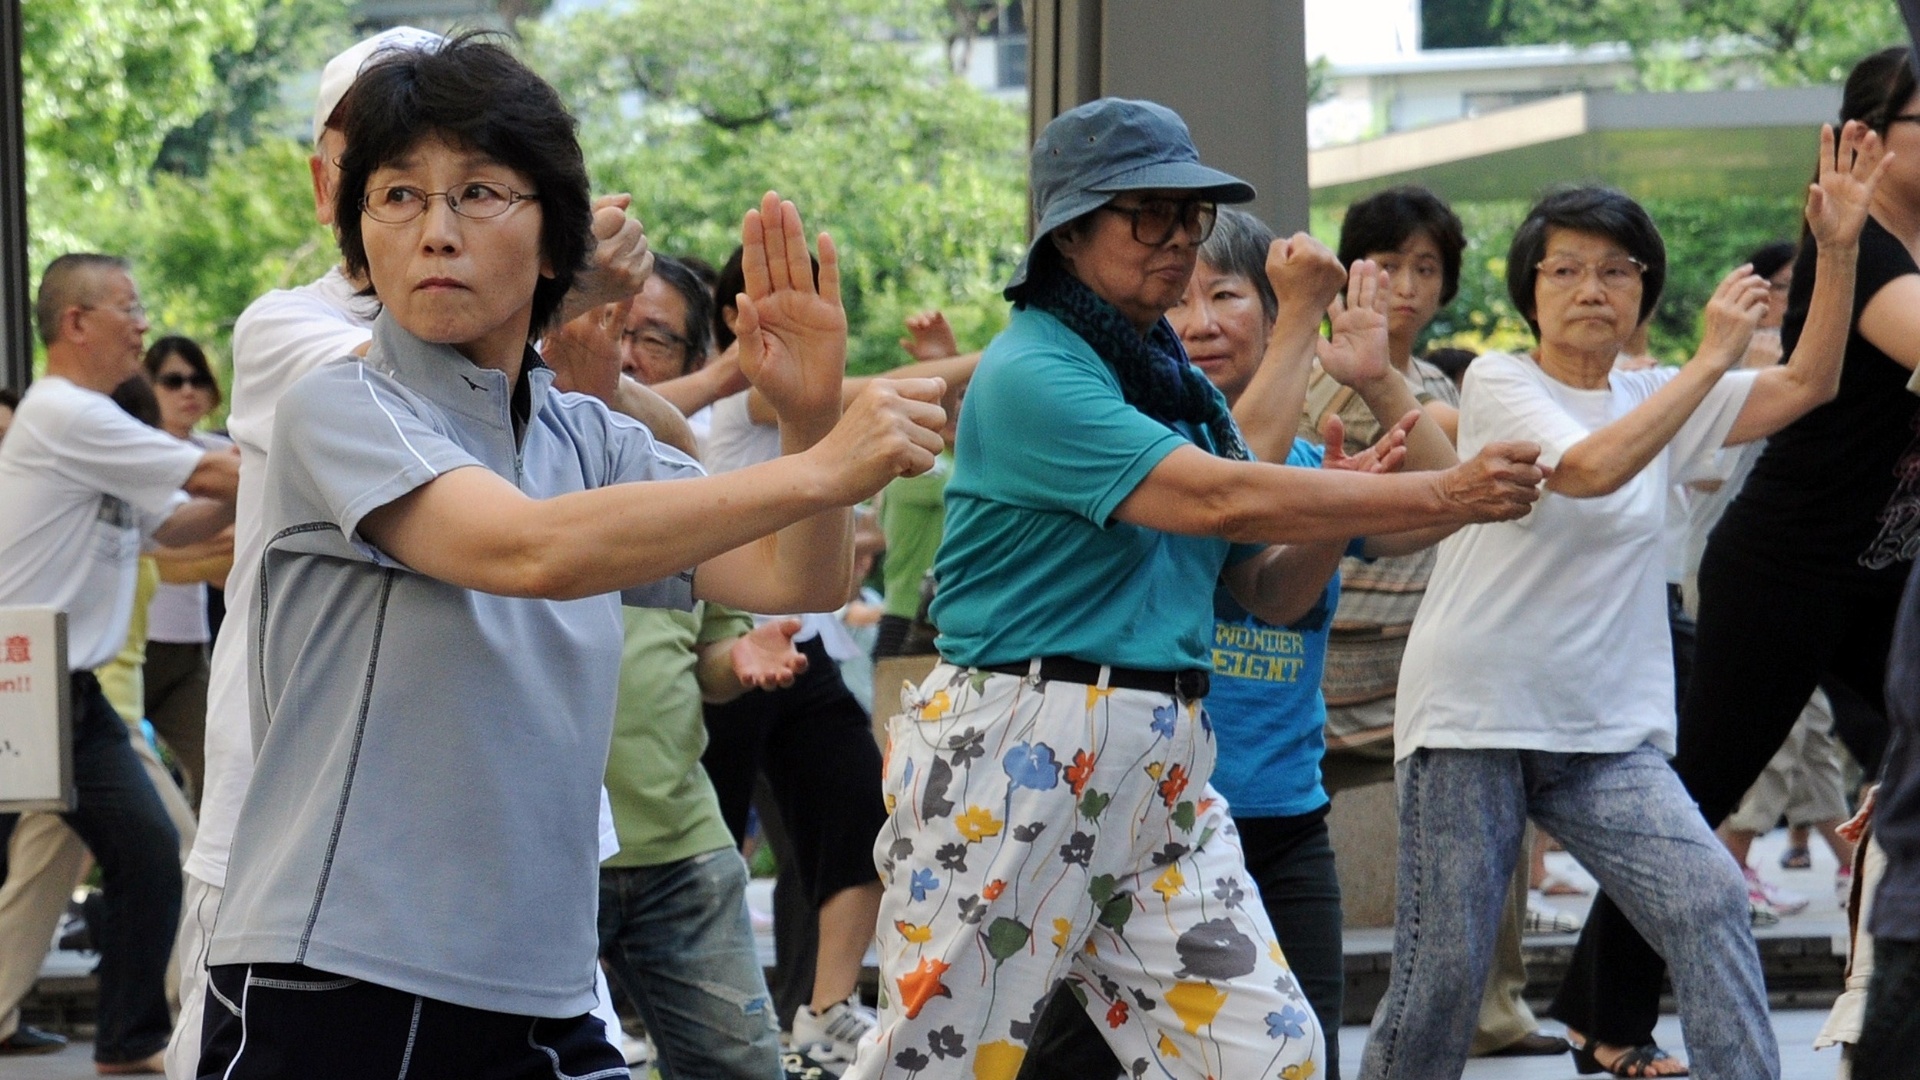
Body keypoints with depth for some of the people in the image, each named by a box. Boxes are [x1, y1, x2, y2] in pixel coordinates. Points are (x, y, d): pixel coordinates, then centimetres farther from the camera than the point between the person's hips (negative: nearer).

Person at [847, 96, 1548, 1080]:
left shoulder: (1180, 385, 16)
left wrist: (1343, 506, -5)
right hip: (1017, 763, -8)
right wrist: (1440, 498, -20)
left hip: (1163, 769, 8)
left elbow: (1265, 590, 16)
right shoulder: (1030, 372, -11)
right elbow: (1216, 500, -21)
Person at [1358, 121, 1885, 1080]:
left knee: (1708, 902, -16)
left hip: (1609, 733, 4)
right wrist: (1710, 360, -18)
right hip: (1471, 718, -4)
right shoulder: (1498, 382, -4)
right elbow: (1591, 468, -21)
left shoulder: (1657, 399, 12)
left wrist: (1837, 249, -7)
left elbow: (1805, 385, 5)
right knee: (1442, 966, -4)